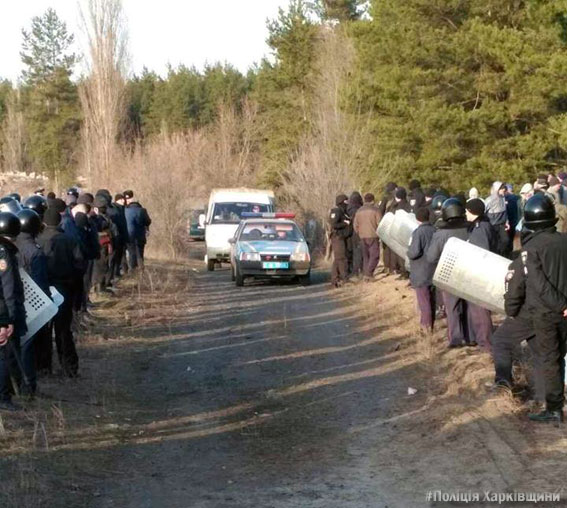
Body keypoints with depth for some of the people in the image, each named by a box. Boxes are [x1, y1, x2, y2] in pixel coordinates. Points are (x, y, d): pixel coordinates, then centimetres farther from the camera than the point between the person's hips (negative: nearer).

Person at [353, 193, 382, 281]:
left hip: (363, 237, 5)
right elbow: (380, 224, -9)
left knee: (365, 256, 13)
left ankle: (366, 274, 11)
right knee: (374, 256, -3)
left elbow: (355, 225, 11)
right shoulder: (375, 210, -7)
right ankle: (369, 273, -17)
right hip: (373, 237, -5)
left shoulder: (359, 211, 8)